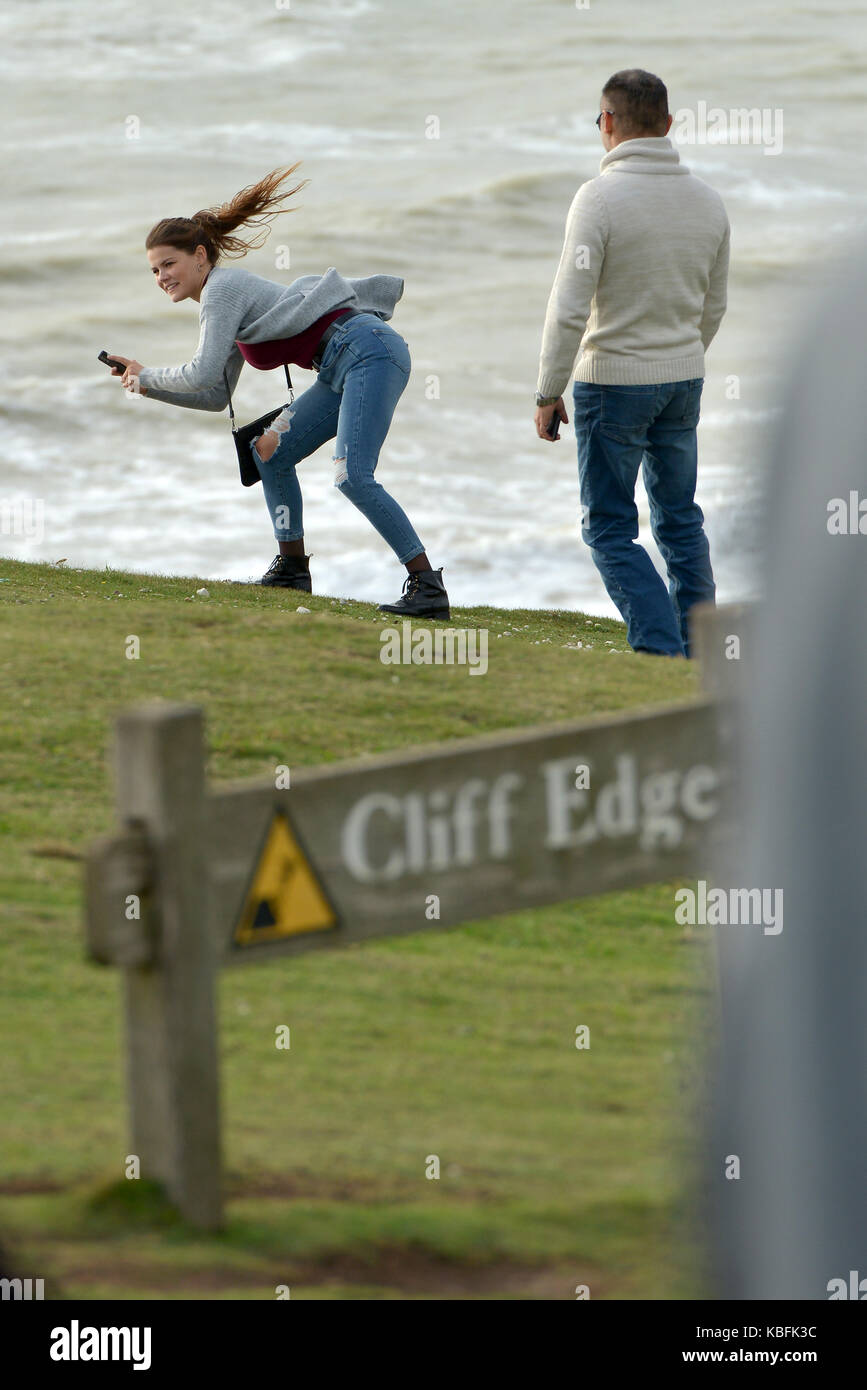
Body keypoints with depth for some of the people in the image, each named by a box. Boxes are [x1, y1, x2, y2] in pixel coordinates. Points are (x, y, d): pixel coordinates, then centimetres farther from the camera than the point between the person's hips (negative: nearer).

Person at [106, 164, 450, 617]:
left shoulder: (223, 288, -7)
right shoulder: (231, 294, 22)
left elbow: (202, 374, -15)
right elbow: (216, 396, 27)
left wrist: (147, 375, 2)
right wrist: (144, 382, 21)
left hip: (369, 353, -11)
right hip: (344, 369, 11)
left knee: (352, 475, -21)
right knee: (271, 453, 14)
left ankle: (427, 585, -22)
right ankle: (292, 569, 21)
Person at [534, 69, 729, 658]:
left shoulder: (602, 197, -18)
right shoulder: (707, 200, 2)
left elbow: (570, 308, -20)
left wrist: (549, 393, -11)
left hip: (614, 383, -6)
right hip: (684, 381, 6)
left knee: (610, 528, 2)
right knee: (680, 518, 17)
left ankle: (661, 651, -9)